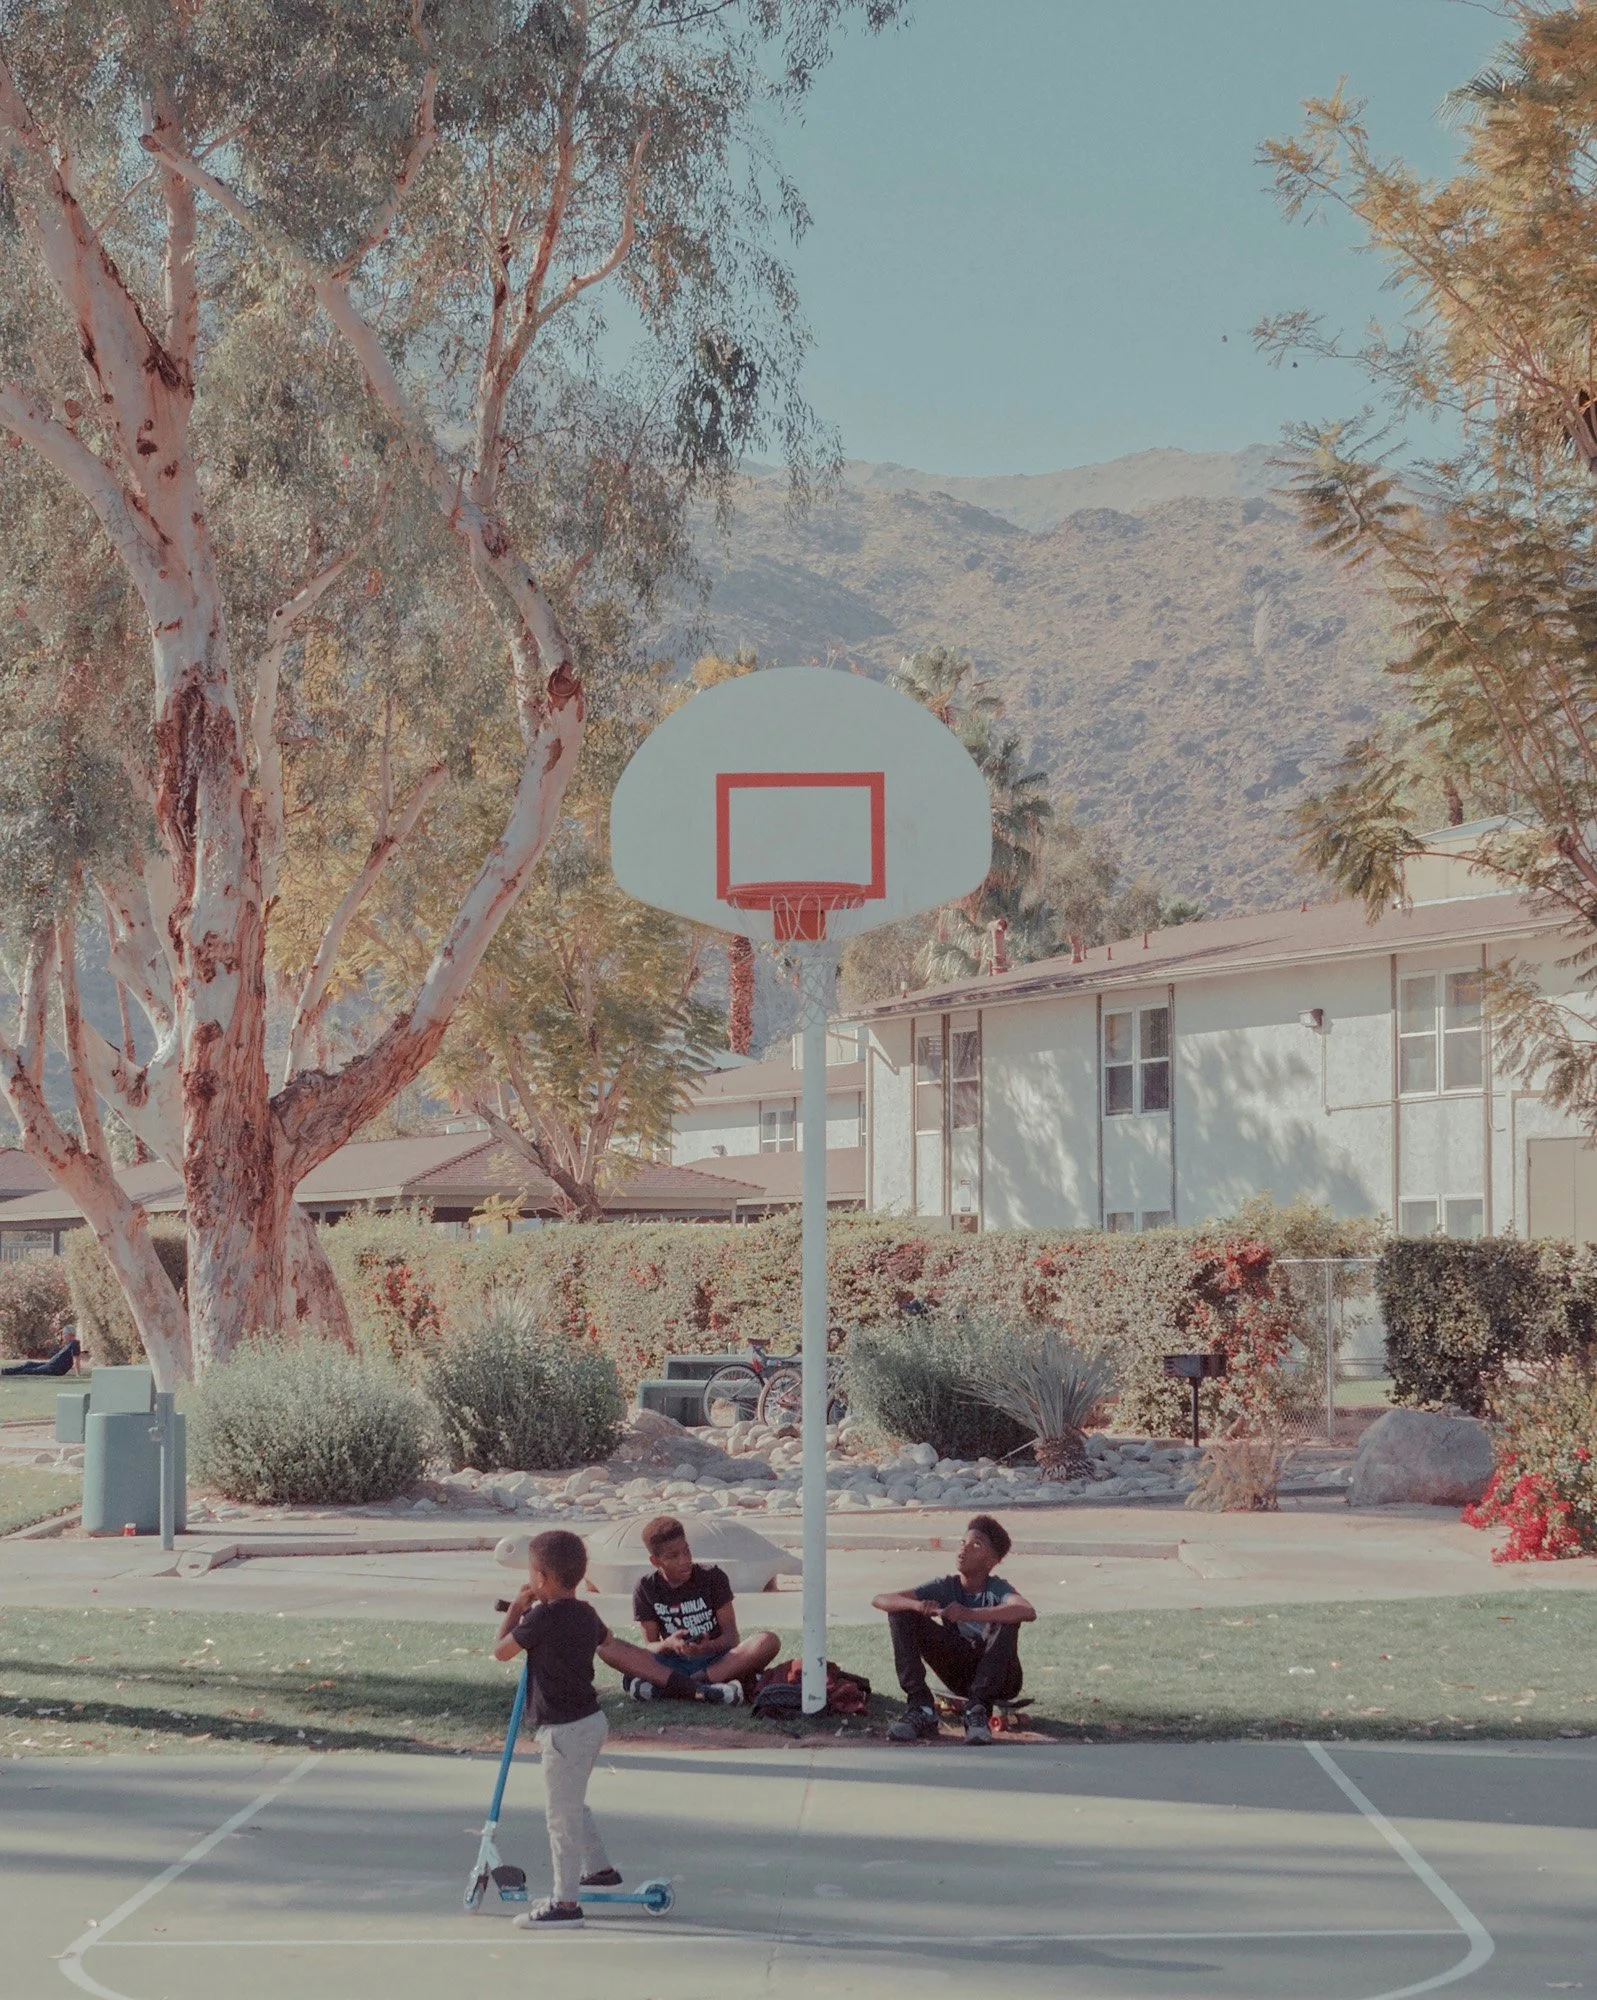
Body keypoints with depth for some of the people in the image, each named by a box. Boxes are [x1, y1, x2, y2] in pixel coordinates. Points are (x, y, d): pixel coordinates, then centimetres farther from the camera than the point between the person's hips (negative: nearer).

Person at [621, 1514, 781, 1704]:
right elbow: (650, 1647, 0)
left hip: (716, 1660, 1)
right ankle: (700, 1690, -42)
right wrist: (668, 1645, -25)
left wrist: (710, 1646, -27)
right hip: (674, 1664, -1)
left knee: (769, 1641, -30)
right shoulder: (647, 1588, 2)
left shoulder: (712, 1576, 0)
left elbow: (731, 1635, -3)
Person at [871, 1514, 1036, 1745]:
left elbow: (1028, 1612, -42)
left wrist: (969, 1614, -52)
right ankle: (920, 1710, -18)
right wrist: (917, 1605, -35)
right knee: (902, 1613, -12)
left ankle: (978, 1710, -26)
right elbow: (880, 1600, -12)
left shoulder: (996, 1590, -17)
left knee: (1006, 1621, -33)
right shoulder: (946, 1587, -6)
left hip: (998, 1679, -4)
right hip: (959, 1675, 4)